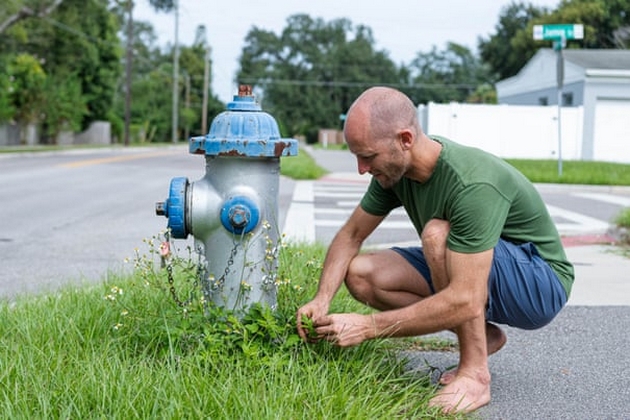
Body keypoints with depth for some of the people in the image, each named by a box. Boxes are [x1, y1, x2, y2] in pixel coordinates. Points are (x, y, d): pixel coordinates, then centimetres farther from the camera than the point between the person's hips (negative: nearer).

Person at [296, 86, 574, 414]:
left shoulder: (472, 184, -34)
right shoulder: (394, 167, -9)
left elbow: (464, 302, -39)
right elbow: (350, 236, 2)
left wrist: (369, 326, -35)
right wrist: (321, 301, -14)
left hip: (541, 285, -8)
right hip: (468, 274, 8)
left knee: (437, 234, -34)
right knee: (360, 274, -9)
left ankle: (474, 373, -21)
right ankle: (481, 335, 1)